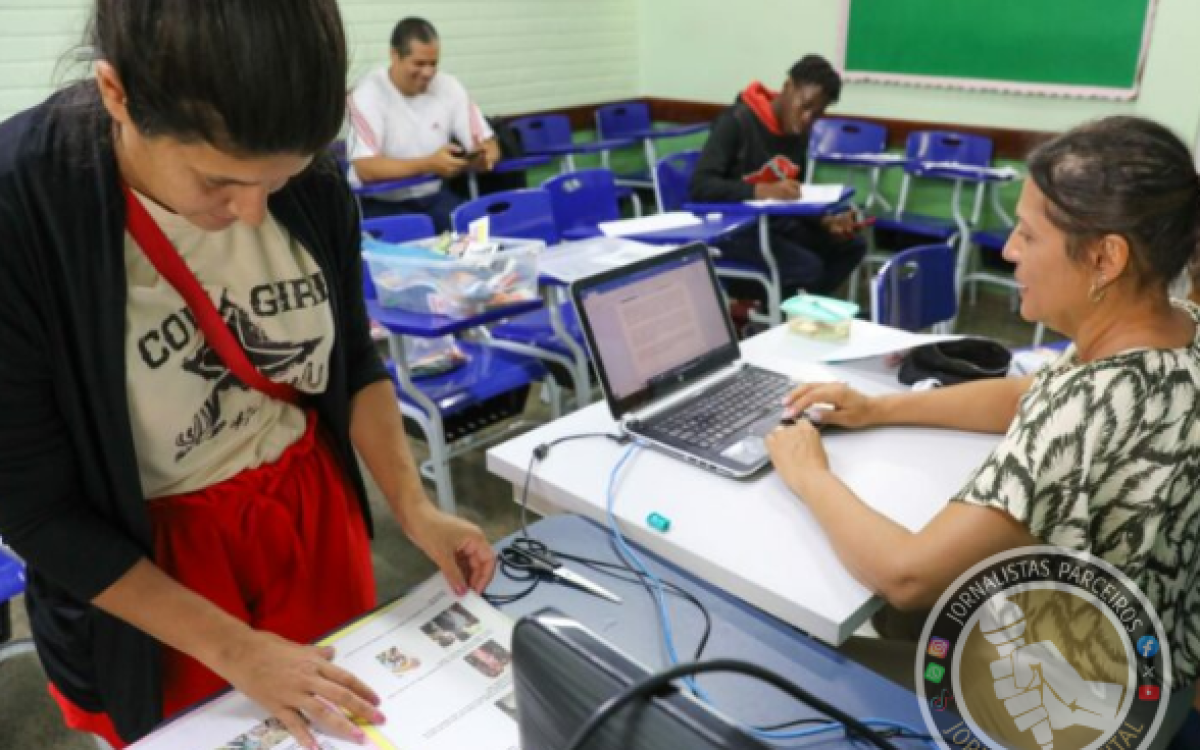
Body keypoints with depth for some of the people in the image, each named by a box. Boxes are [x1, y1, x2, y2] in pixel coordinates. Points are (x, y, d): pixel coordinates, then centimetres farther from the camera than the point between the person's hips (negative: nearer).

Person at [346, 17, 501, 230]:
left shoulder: (449, 86, 0)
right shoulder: (369, 93, -12)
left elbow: (489, 145, 2)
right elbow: (366, 169, -22)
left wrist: (483, 156, -24)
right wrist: (429, 164, -32)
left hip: (433, 196, 4)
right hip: (381, 202, -4)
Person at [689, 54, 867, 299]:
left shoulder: (799, 134, 6)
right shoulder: (737, 121, -15)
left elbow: (794, 198, 11)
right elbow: (700, 186, -24)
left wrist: (826, 221, -10)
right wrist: (764, 190, -37)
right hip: (728, 225, -8)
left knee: (852, 246, -2)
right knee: (808, 267, -25)